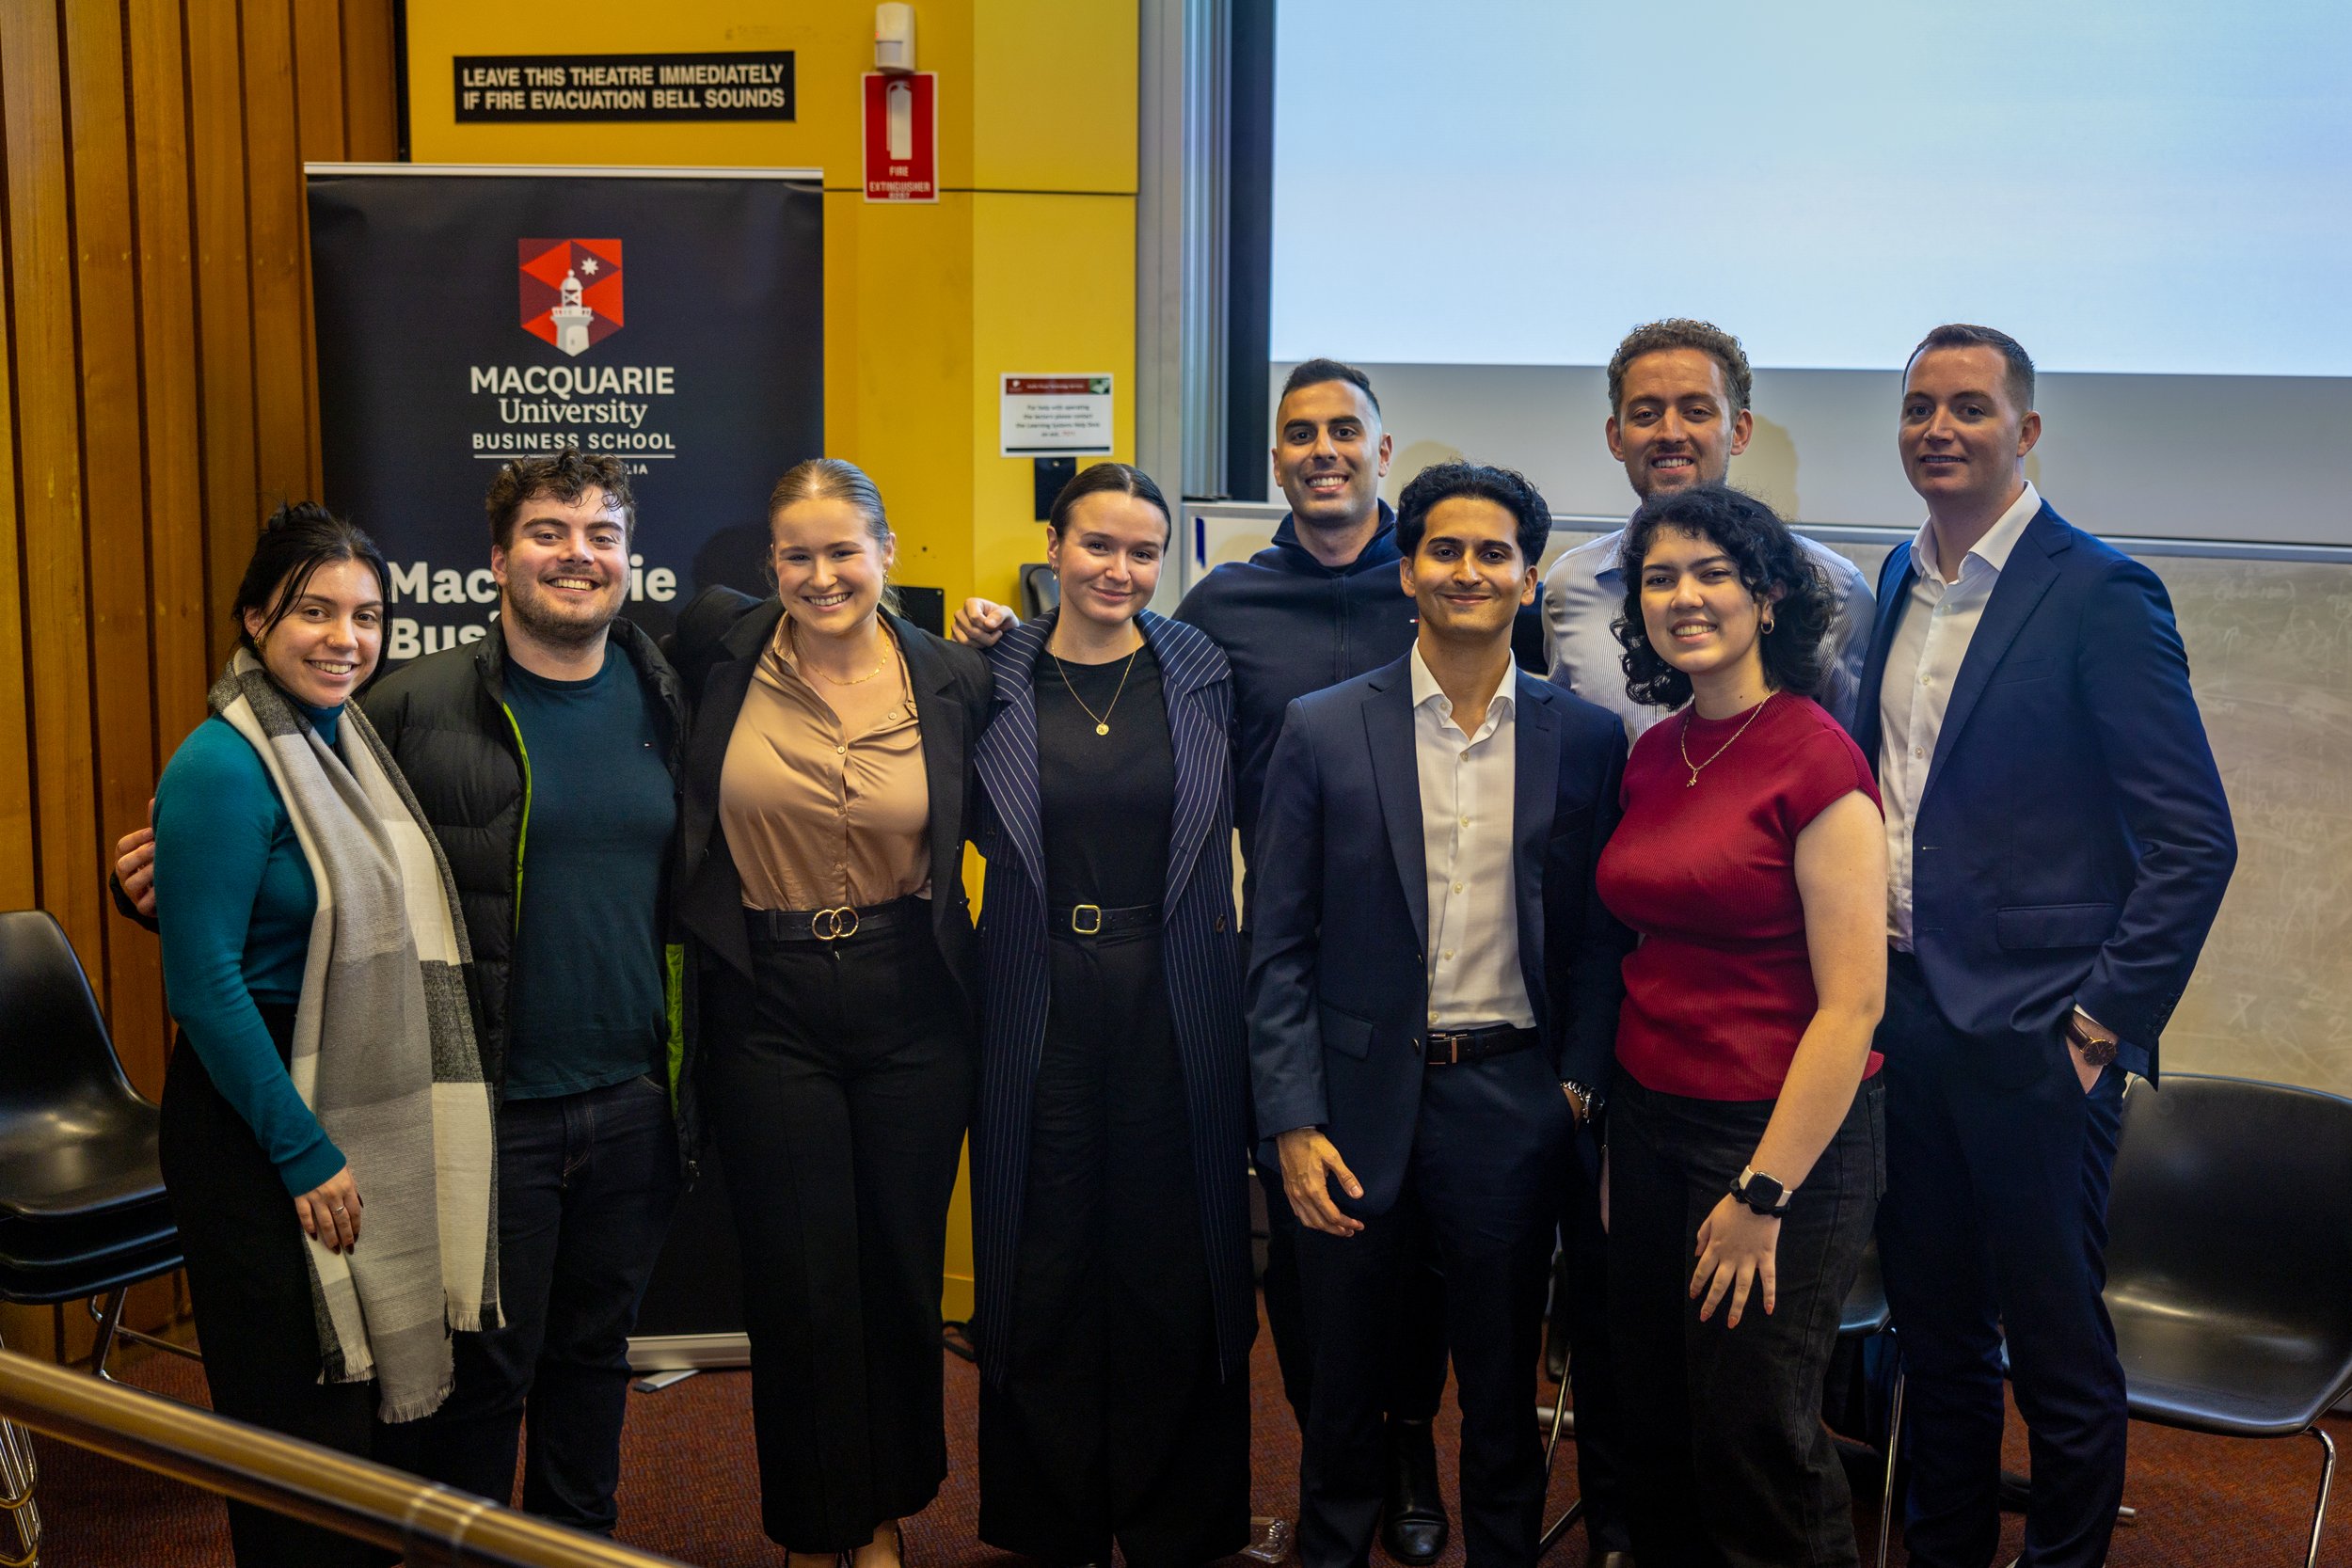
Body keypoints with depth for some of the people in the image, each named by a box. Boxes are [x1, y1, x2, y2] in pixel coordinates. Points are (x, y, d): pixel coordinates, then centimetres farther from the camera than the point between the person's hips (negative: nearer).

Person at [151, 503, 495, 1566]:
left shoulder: (349, 739, 8)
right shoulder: (221, 768, -17)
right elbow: (206, 985, -19)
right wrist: (305, 1153, -17)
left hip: (371, 1118, 8)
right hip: (255, 1131, -8)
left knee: (369, 1389, 17)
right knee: (298, 1419, 3)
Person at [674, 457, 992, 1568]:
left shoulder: (954, 678, -3)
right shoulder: (720, 644, -5)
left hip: (912, 1006, 1)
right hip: (767, 1006, -1)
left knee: (902, 1270, 13)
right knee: (799, 1284, 8)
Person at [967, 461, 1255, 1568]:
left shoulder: (1204, 671, 1)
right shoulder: (994, 679, 1)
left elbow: (1238, 803, 11)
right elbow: (979, 825, 4)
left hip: (1176, 1009, 0)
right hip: (1040, 1010, 0)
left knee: (1174, 1273, 8)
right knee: (1045, 1274, 9)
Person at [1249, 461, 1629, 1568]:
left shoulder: (1586, 740, 1)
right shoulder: (1322, 731, -2)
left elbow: (1599, 936, 4)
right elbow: (1279, 947, -2)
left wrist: (1579, 1084, -6)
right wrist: (1292, 1121, -8)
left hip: (1513, 1103, 1)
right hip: (1360, 1102, 0)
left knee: (1502, 1385, 14)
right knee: (1342, 1382, 15)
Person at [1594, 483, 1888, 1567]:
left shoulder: (1815, 756, -15)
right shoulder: (1652, 755, 6)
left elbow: (1852, 1002, -17)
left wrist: (1762, 1196, -16)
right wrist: (1615, 1121, 7)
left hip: (1785, 1131, -6)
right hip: (1650, 1114, 7)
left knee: (1753, 1439, 4)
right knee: (1655, 1426, 16)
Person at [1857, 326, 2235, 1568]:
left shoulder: (2100, 596, -12)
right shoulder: (1902, 578, 9)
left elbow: (2194, 841, -13)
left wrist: (2102, 1026, -14)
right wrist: (1864, 982, 11)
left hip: (2029, 1034, -6)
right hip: (1901, 1017, 6)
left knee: (2057, 1350, 7)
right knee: (1934, 1326, 18)